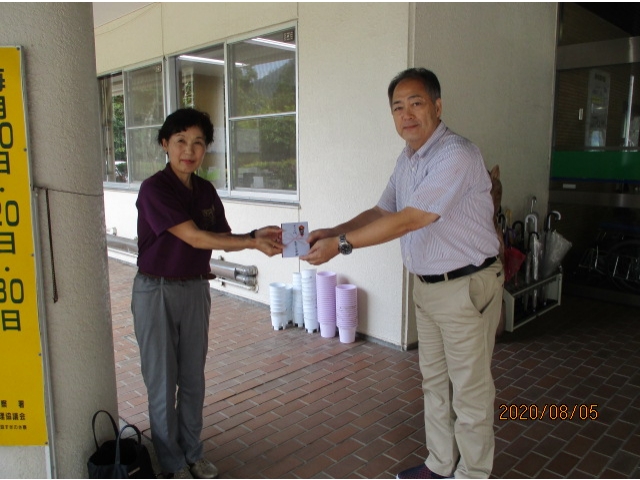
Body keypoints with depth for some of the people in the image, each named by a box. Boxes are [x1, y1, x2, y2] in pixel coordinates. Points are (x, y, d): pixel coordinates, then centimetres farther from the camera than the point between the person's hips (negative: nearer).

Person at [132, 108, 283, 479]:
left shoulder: (206, 190, 4)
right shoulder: (154, 189, -16)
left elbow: (223, 239, 3)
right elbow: (195, 237, -23)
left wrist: (256, 236, -17)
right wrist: (254, 242, -25)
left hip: (196, 289, 6)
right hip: (157, 291, -5)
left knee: (193, 378, 15)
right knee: (163, 382, 6)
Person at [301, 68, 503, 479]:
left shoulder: (457, 156, -22)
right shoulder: (407, 159, 8)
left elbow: (408, 220, -27)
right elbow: (382, 212, 12)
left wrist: (341, 244, -23)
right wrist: (332, 232, -3)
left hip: (468, 287, -9)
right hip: (427, 286, 9)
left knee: (470, 390, 6)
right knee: (435, 382, 20)